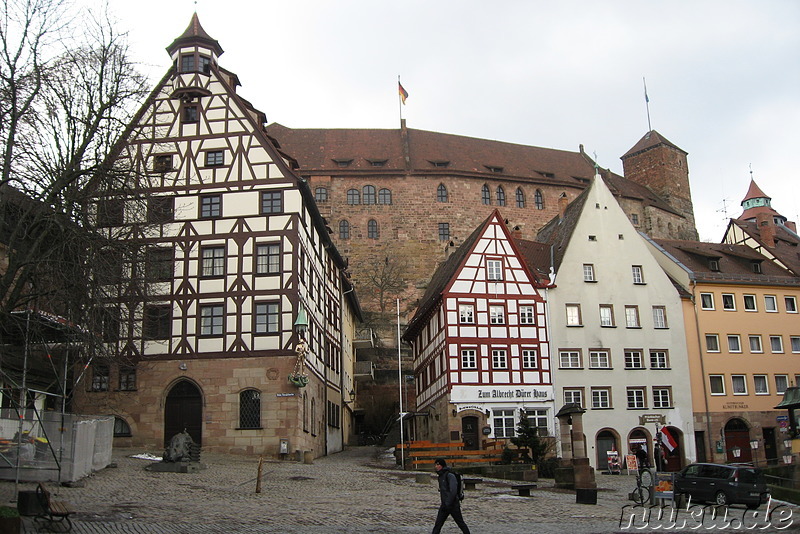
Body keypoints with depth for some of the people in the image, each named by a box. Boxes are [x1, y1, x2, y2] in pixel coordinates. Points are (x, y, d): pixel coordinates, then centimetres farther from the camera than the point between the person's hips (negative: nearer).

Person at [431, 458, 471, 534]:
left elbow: (453, 490, -22)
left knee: (460, 523, 5)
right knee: (438, 524, 0)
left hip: (453, 504, -8)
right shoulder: (440, 476, 12)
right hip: (444, 505, 8)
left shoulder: (450, 475, -15)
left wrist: (448, 503, -22)